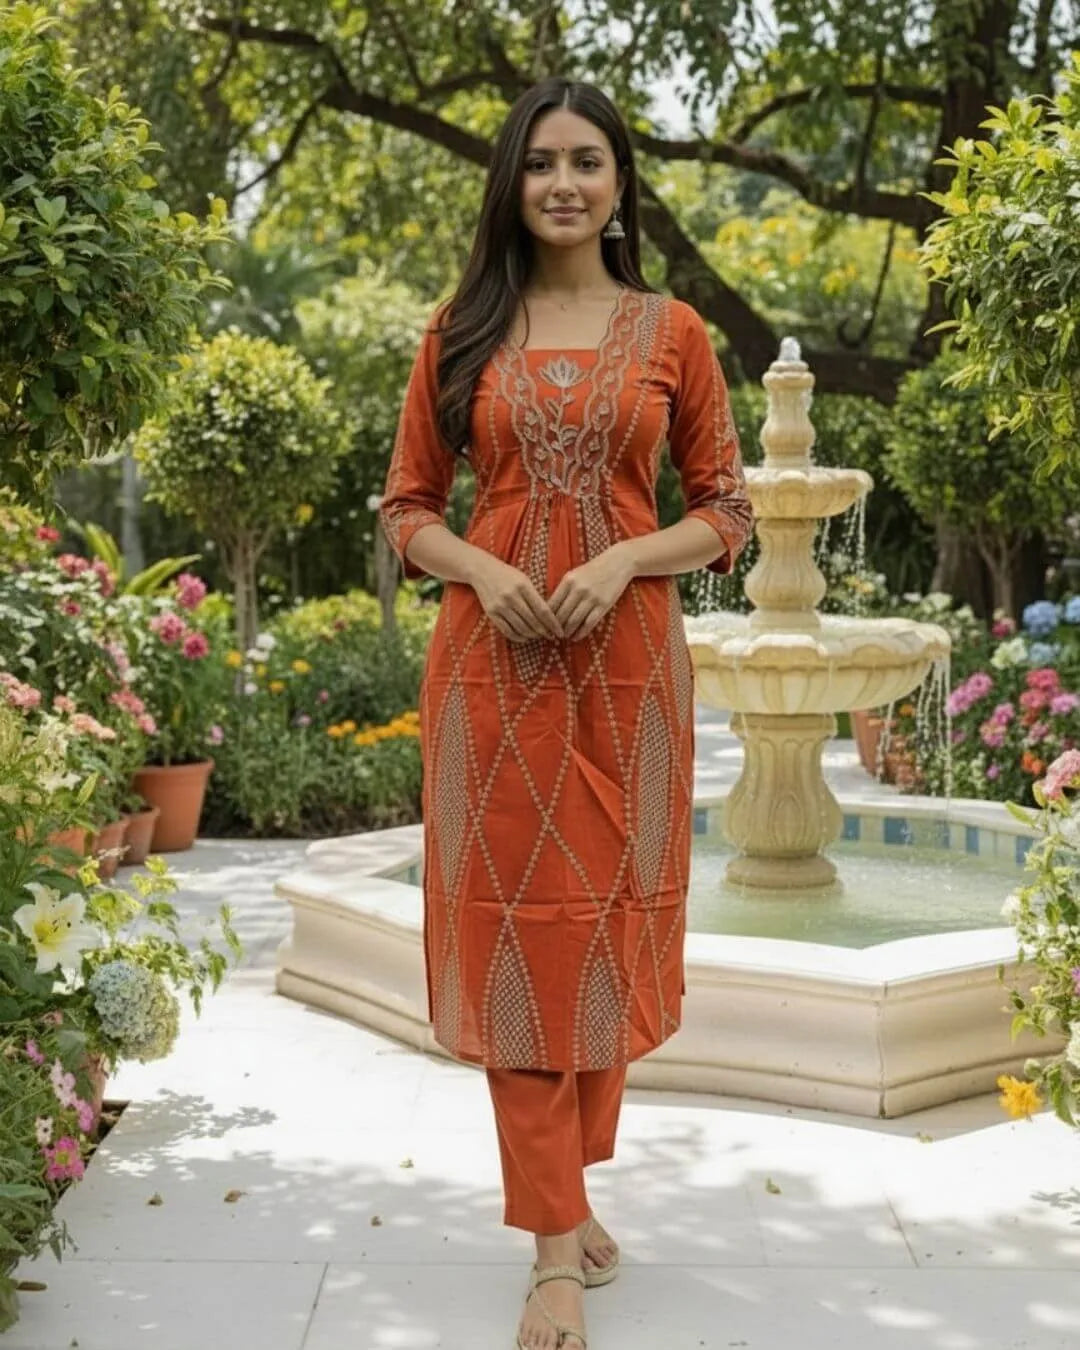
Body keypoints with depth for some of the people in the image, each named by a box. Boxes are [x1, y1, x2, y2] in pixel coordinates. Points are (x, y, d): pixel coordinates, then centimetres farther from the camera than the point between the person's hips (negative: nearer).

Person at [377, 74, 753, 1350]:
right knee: (515, 924, -1)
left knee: (605, 920, 7)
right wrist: (482, 570, -12)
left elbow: (726, 513, 5)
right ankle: (557, 1247, 3)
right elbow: (407, 506, 7)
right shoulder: (460, 331, 6)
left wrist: (623, 560, -13)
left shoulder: (671, 332, 4)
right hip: (492, 661, 0)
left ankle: (571, 1190, 27)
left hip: (625, 661, 0)